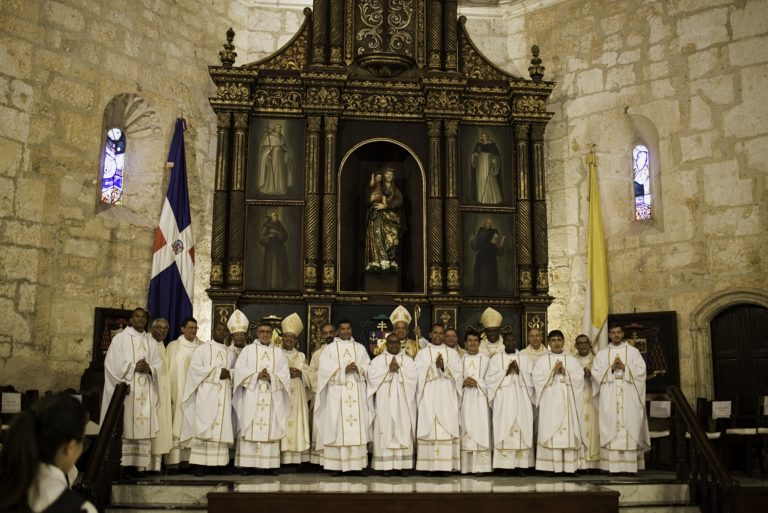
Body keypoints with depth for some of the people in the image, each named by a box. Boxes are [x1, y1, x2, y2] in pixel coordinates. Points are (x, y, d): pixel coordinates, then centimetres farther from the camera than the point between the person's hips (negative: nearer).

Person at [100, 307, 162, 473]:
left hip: (145, 392, 4)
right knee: (124, 426, -8)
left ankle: (139, 464, 2)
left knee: (143, 428, 0)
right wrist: (133, 367, -14)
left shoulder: (151, 342, 17)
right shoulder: (120, 338, 4)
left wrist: (149, 369, -10)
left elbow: (159, 365, 11)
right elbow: (112, 362, -6)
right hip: (125, 389, -4)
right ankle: (120, 464, -6)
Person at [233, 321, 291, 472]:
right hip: (252, 396, -1)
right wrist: (257, 375, -13)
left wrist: (271, 378, -12)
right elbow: (239, 371, -1)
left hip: (272, 398, 2)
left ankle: (271, 463, 1)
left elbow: (285, 375, 6)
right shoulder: (248, 350, 9)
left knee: (271, 429, -2)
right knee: (250, 429, -6)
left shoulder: (279, 352, 14)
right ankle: (246, 463, -3)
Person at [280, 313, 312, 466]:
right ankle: (281, 456, -9)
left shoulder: (301, 356, 17)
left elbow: (308, 374, 9)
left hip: (297, 395, 3)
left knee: (296, 422, -2)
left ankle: (296, 456, 0)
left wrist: (300, 373, -10)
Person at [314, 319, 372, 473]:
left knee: (357, 427, -1)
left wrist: (358, 369, -13)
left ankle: (356, 463, 3)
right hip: (337, 394, -2)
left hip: (357, 394, 2)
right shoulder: (329, 349, 6)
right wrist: (344, 370, -16)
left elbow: (369, 368, 7)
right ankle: (336, 464, -1)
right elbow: (325, 369, -6)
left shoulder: (360, 348, 14)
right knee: (337, 427, -5)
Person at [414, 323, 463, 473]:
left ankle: (448, 464, -2)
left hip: (448, 397, 2)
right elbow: (419, 374, -4)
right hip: (429, 397, -1)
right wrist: (435, 366, -15)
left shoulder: (452, 353, 13)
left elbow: (458, 373, 2)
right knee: (430, 429, -6)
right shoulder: (422, 353, 8)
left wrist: (444, 367, -12)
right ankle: (429, 464, -5)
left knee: (448, 429, -4)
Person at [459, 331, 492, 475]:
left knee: (480, 429, -8)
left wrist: (477, 383, -13)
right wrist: (463, 383, -12)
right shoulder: (460, 359, 13)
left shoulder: (485, 359, 10)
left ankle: (480, 466, -8)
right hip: (465, 398, 1)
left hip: (480, 398, -1)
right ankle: (466, 466, -3)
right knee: (466, 430, -4)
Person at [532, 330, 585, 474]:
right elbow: (537, 379, -4)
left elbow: (579, 378, 3)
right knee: (550, 432, -7)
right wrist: (553, 371, -9)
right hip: (550, 402, -2)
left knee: (569, 431, -3)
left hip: (567, 402, 2)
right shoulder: (541, 361, 8)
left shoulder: (572, 360, 14)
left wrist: (565, 372, -8)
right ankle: (550, 466, -7)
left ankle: (569, 465, -1)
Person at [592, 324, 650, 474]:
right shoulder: (602, 353, 12)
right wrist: (611, 368, -10)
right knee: (610, 427, -5)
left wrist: (624, 368, -12)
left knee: (630, 427, -5)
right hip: (609, 398, 1)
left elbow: (641, 371, 0)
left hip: (629, 397, 0)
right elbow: (596, 373, 2)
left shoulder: (633, 352, 10)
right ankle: (612, 466, -4)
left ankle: (630, 465, -3)